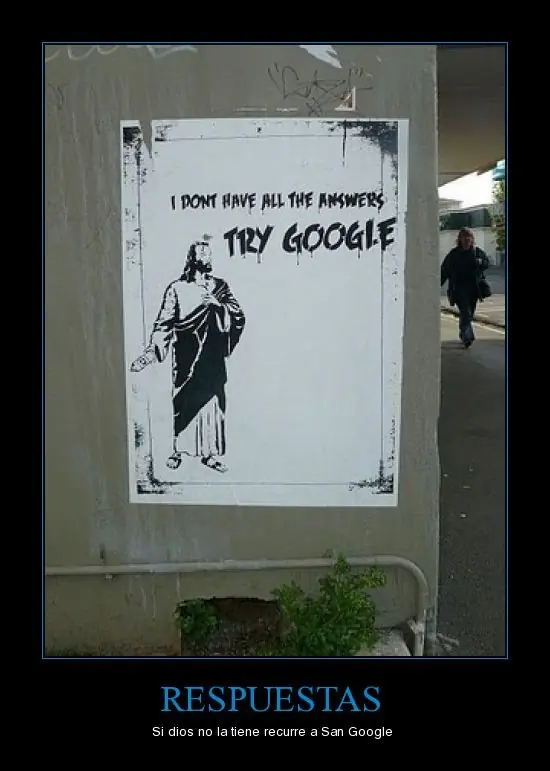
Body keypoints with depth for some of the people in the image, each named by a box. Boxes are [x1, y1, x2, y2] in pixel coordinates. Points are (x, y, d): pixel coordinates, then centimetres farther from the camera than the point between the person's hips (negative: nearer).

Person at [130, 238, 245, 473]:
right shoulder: (176, 288, 2)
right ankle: (178, 450, 17)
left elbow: (238, 317, 2)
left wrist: (217, 304, -15)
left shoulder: (219, 286, 9)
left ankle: (211, 452, 13)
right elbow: (164, 323, -3)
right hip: (185, 356, -2)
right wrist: (150, 352, -14)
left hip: (212, 356, 2)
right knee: (183, 403, 2)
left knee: (212, 401, 2)